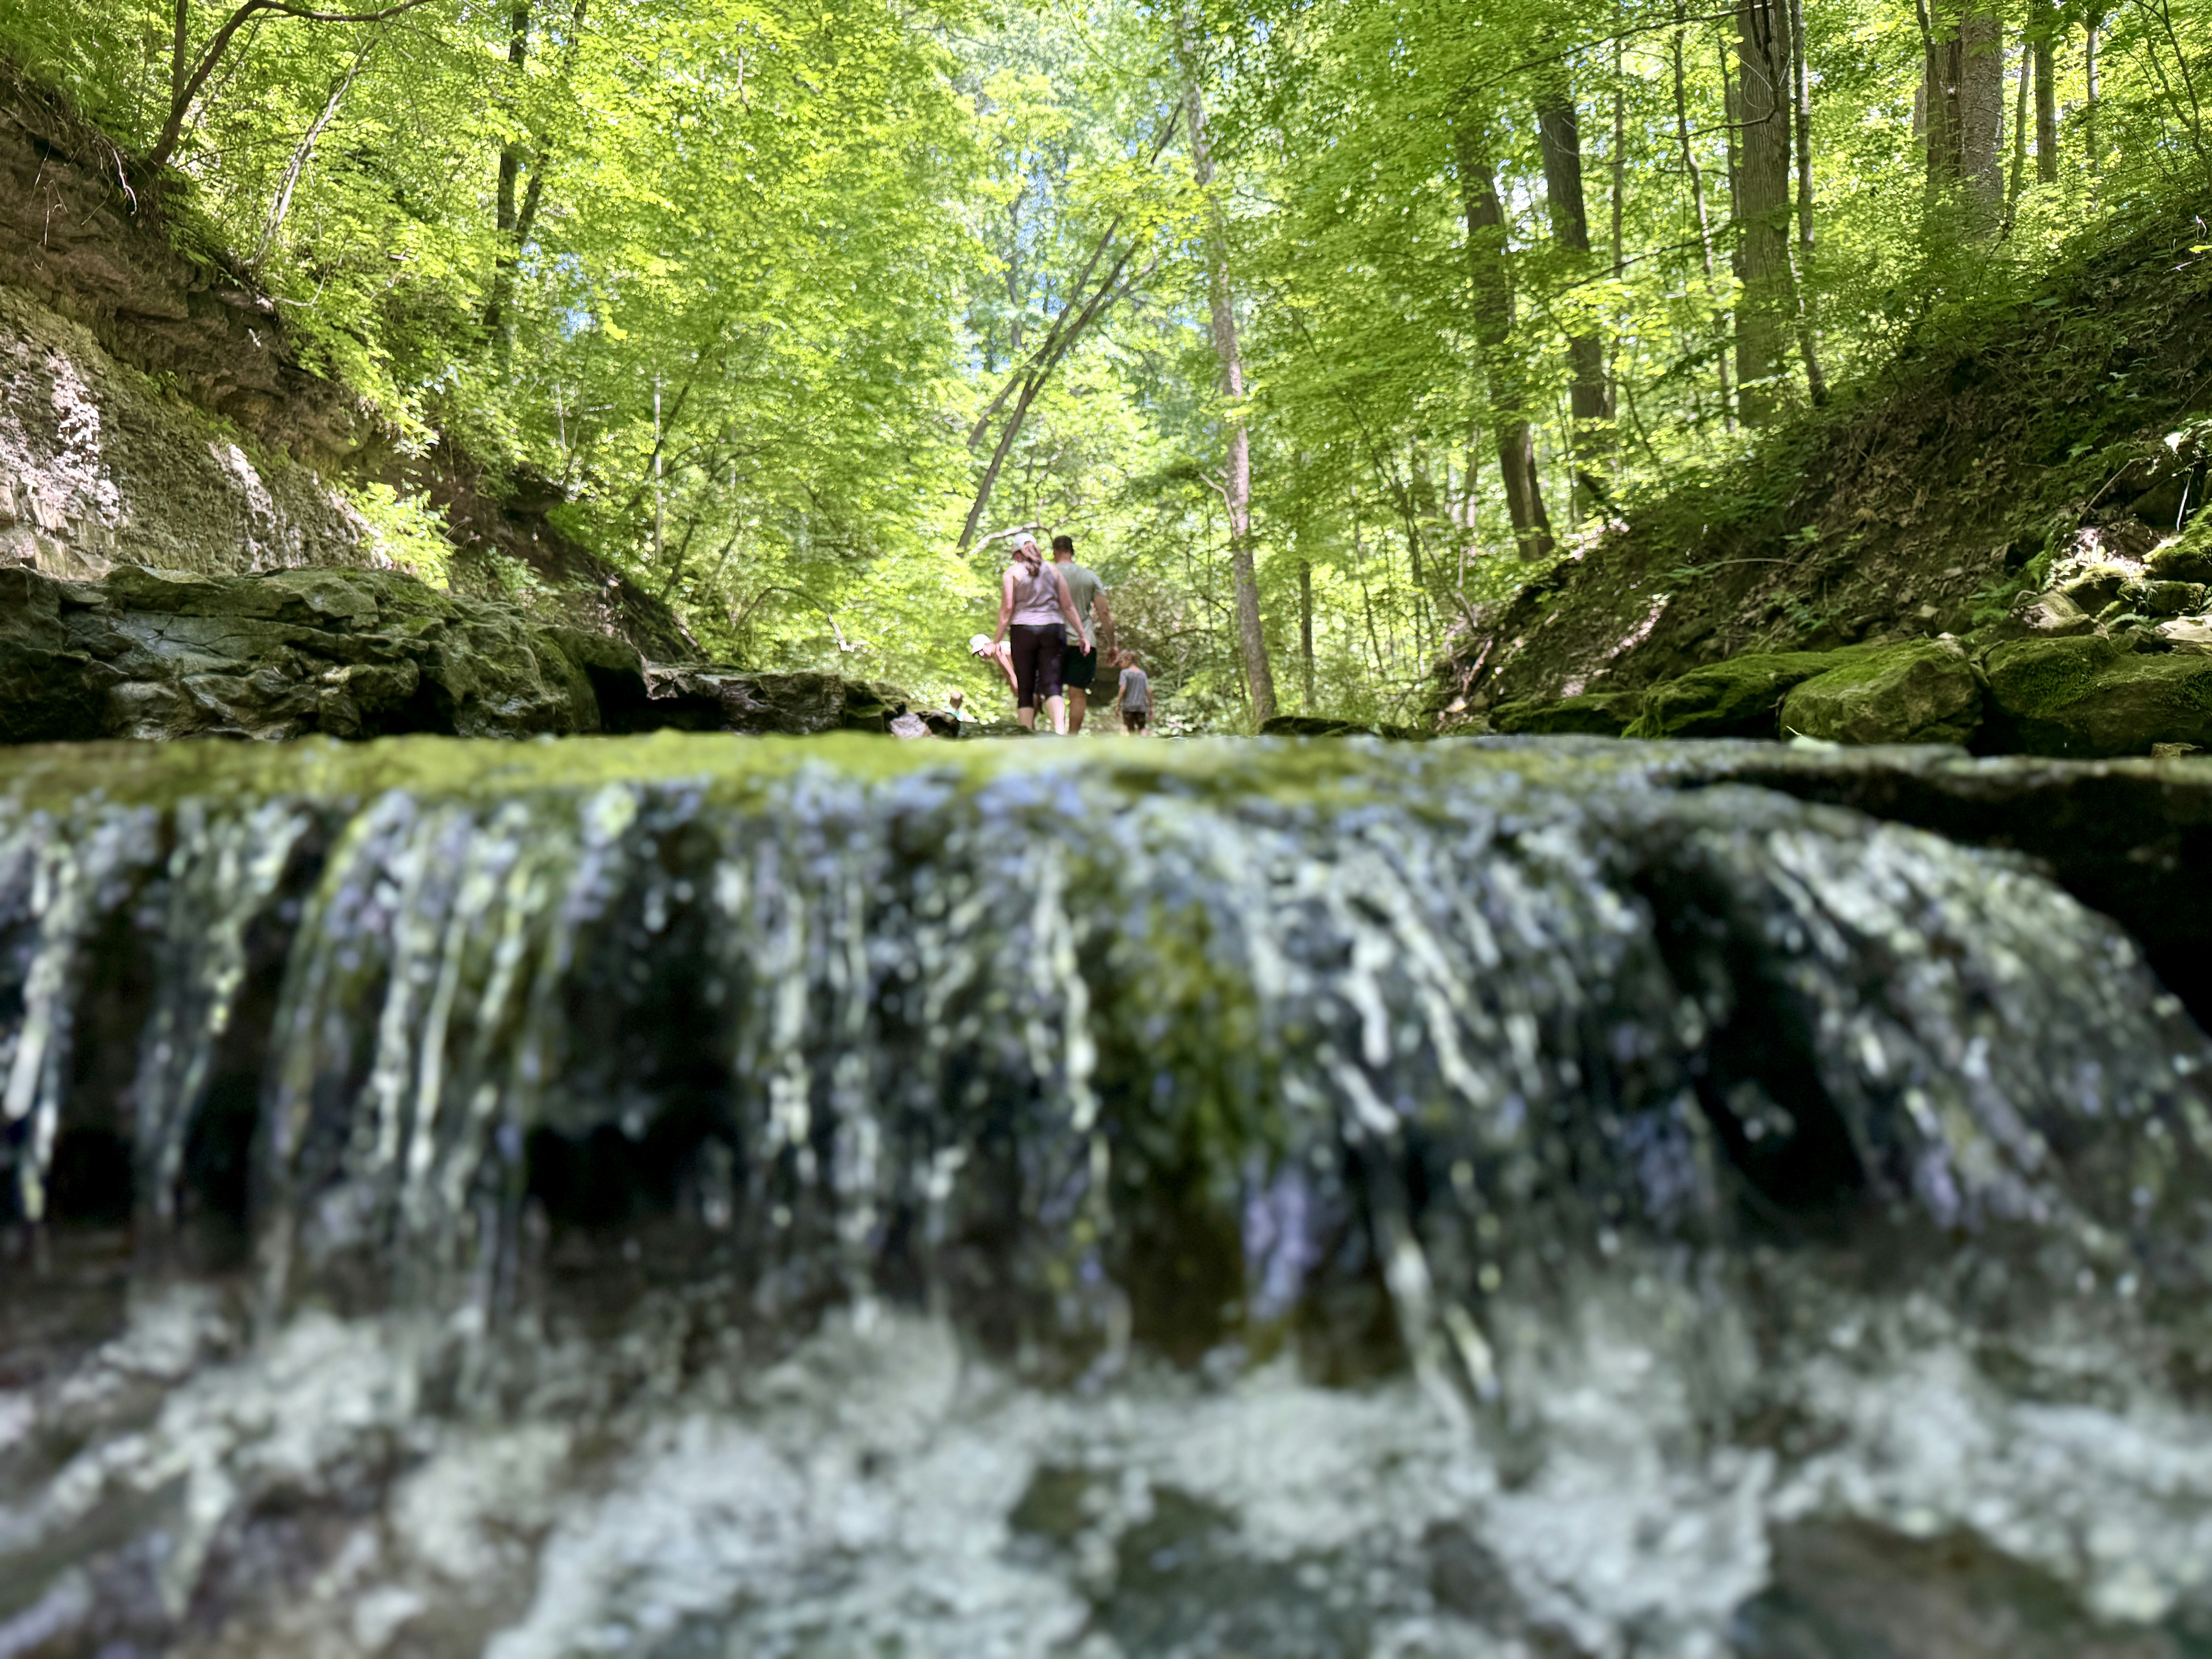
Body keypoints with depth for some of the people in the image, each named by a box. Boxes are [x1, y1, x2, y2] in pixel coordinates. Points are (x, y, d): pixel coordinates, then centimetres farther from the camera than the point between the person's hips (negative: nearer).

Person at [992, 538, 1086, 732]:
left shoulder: (1013, 571, 5)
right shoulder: (1053, 570, 12)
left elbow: (1007, 609, -3)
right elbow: (1068, 606, 8)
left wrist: (997, 641, -1)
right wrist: (1082, 634, 11)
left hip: (1023, 630, -1)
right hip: (1052, 629, 1)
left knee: (1025, 689, 4)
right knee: (1052, 685, -5)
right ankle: (1060, 731, -28)